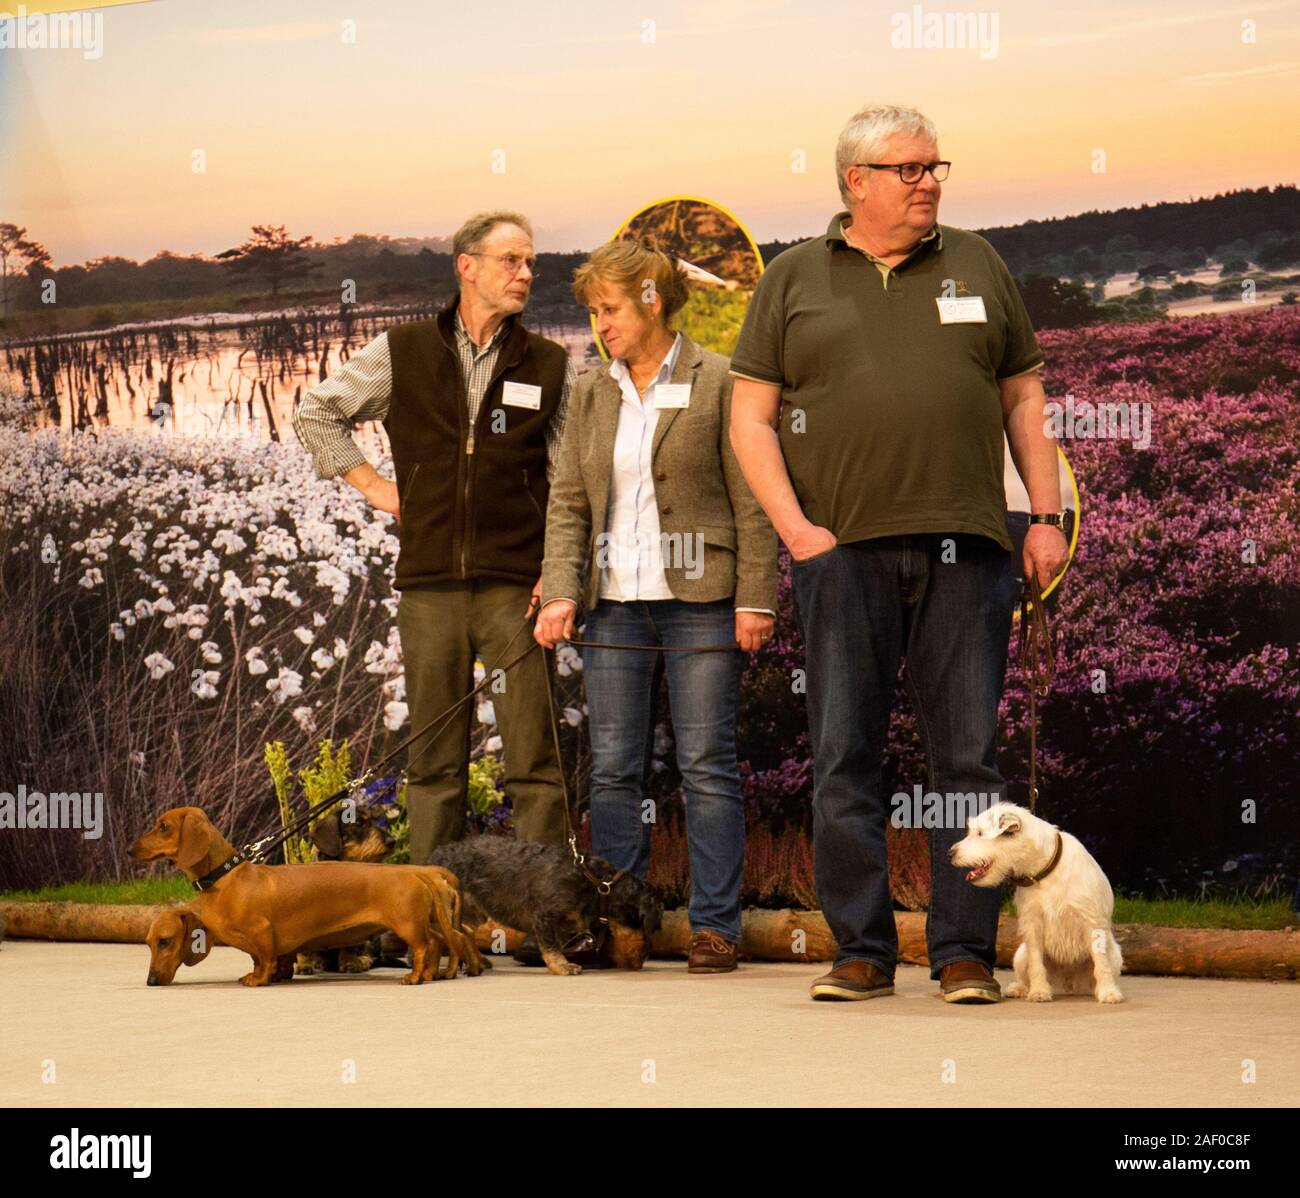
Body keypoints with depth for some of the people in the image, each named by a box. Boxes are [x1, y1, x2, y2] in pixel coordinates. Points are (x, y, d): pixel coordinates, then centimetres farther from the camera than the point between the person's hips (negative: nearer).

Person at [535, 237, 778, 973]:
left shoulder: (718, 383, -2)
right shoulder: (592, 393, 13)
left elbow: (751, 499, -3)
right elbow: (569, 503, 12)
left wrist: (756, 599, -9)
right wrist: (561, 592, -1)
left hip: (699, 599, -5)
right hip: (616, 601, 5)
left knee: (708, 767, -3)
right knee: (613, 770, 4)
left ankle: (716, 927, 1)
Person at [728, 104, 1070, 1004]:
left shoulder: (977, 266, 14)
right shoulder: (794, 280, 9)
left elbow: (1023, 399, 16)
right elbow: (752, 417, 7)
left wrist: (1048, 515, 7)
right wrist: (793, 526, -5)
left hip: (965, 545, 1)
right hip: (841, 549, -1)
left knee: (969, 755, -1)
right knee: (845, 759, 1)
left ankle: (965, 952, 4)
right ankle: (862, 951, 9)